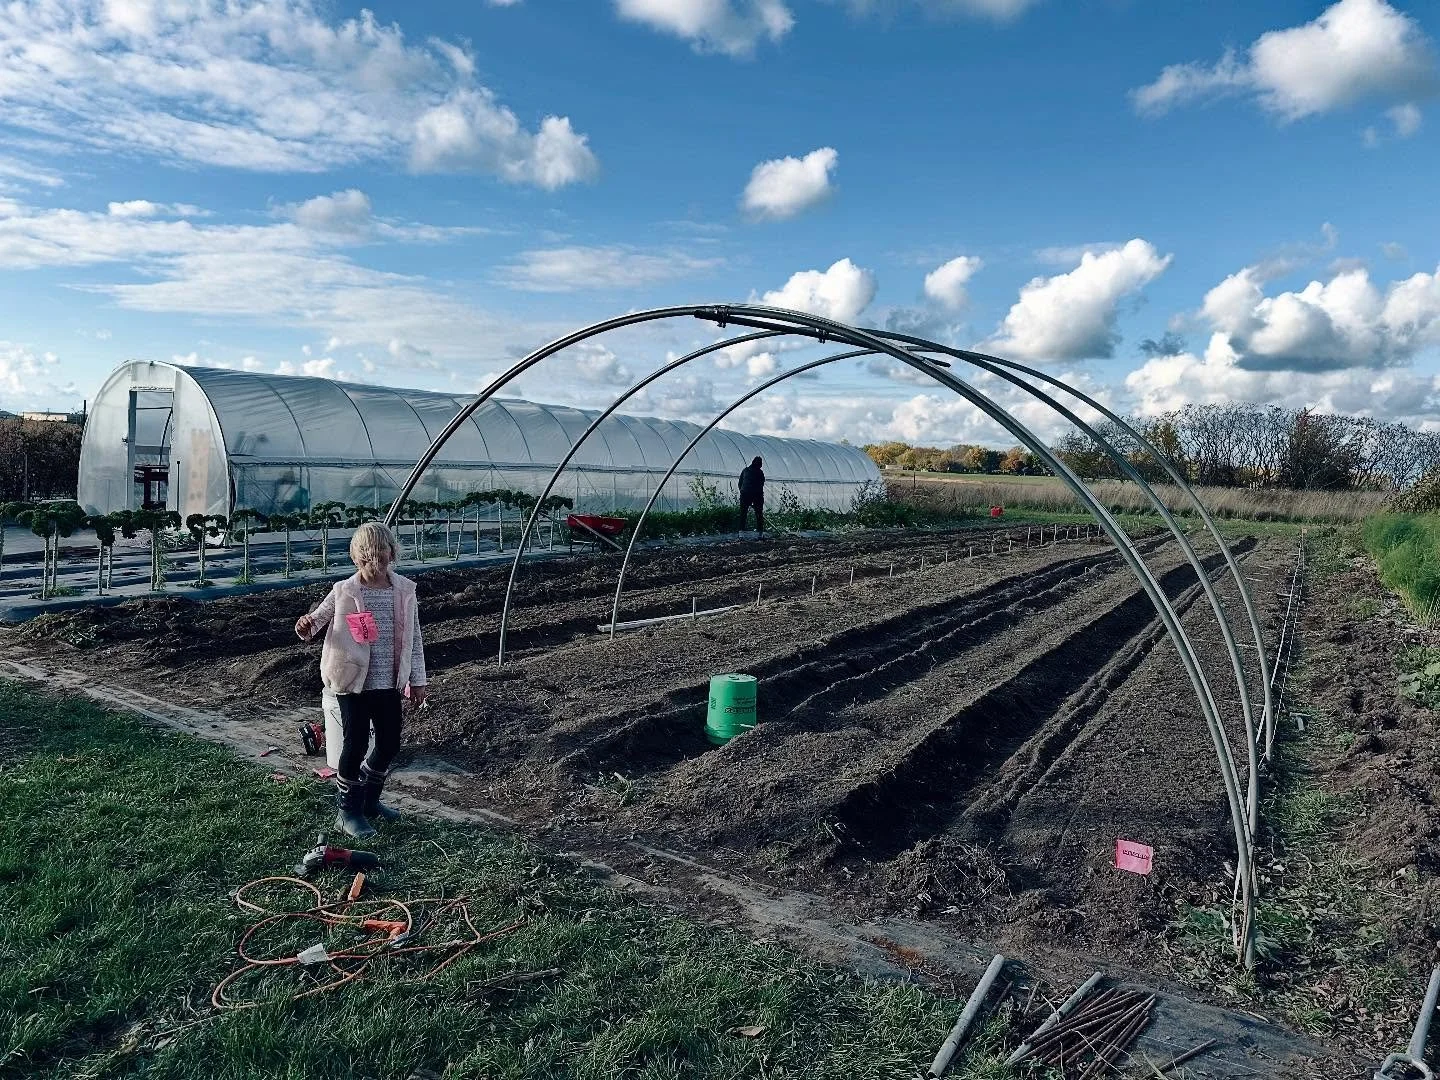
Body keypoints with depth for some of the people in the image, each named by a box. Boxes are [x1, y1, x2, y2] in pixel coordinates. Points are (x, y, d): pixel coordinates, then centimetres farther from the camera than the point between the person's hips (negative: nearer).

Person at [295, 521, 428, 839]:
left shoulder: (405, 590, -1)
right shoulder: (344, 592, -8)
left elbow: (413, 638, 5)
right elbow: (319, 618, 2)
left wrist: (417, 681, 7)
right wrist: (306, 627, -23)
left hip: (390, 683, 3)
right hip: (354, 682, -3)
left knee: (389, 745, 10)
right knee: (355, 746, 1)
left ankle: (369, 799, 34)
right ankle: (348, 810, 18)